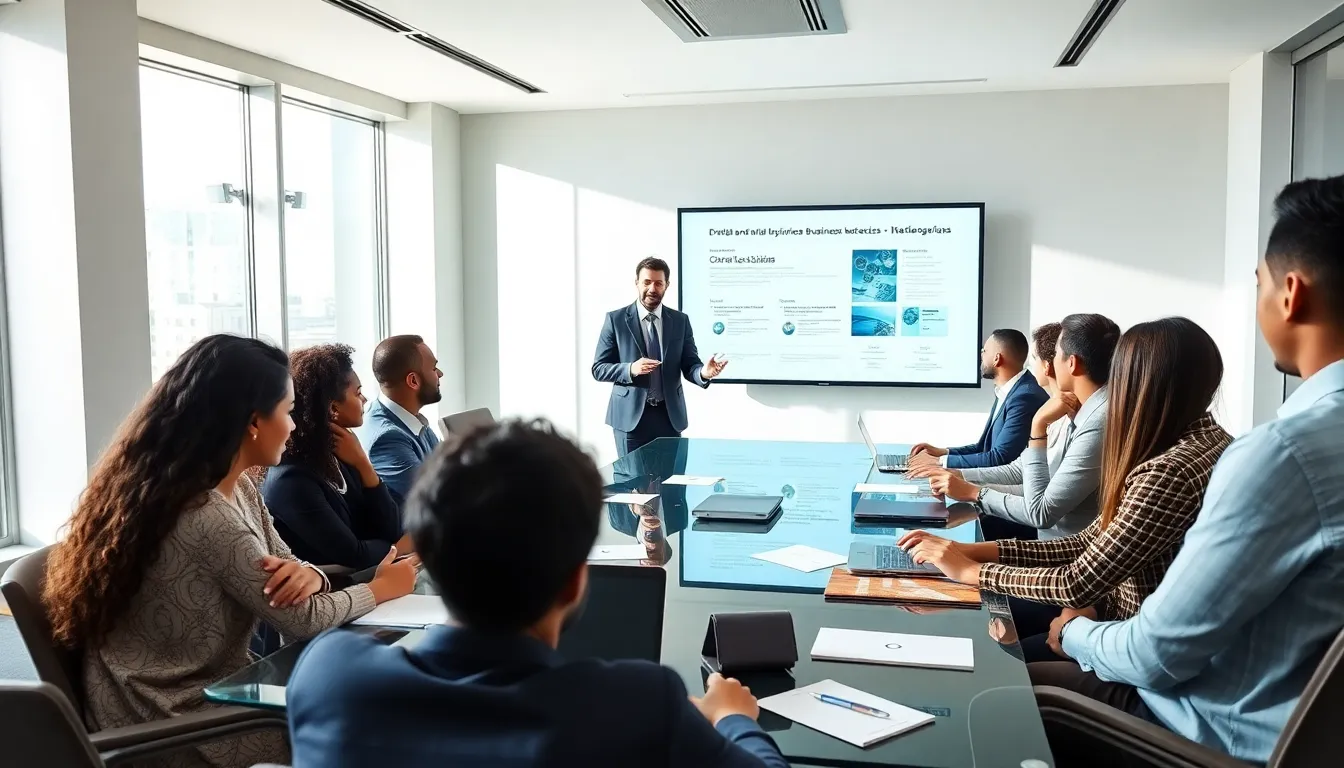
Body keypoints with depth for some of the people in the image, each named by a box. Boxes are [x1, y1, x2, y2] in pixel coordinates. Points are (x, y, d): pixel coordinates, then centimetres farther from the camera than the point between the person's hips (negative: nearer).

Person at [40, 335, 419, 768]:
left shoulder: (237, 489, 2)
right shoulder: (205, 519, -27)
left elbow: (285, 563, 7)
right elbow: (302, 619, -19)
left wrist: (306, 575, -16)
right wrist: (382, 587, -4)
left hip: (210, 690, 8)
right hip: (173, 731, -8)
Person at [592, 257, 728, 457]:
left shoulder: (680, 321, 7)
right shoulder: (616, 319, -1)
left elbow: (689, 365, 4)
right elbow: (598, 369, -2)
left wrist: (703, 372, -20)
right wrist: (631, 369, -21)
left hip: (669, 415, 3)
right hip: (630, 416, -2)